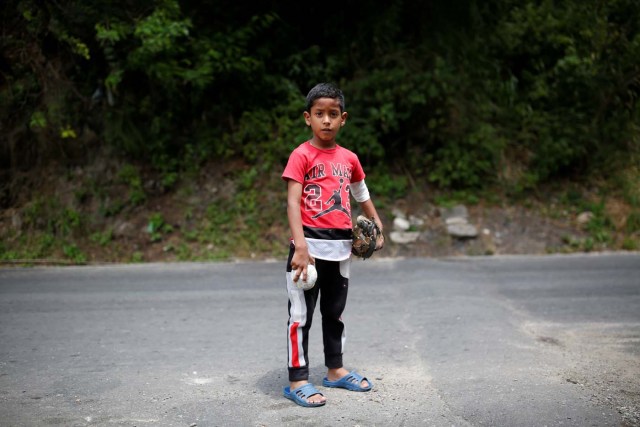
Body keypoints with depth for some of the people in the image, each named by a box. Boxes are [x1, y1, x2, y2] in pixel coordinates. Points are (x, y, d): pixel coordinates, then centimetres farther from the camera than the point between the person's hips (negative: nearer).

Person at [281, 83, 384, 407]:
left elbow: (362, 195, 25)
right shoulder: (301, 155, -8)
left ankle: (335, 370, 31)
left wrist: (377, 226, 18)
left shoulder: (349, 158, 9)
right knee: (301, 313, -1)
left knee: (335, 311, 18)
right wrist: (300, 246, -26)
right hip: (310, 244, -6)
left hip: (341, 247, 6)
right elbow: (292, 202, -17)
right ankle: (297, 380, 7)